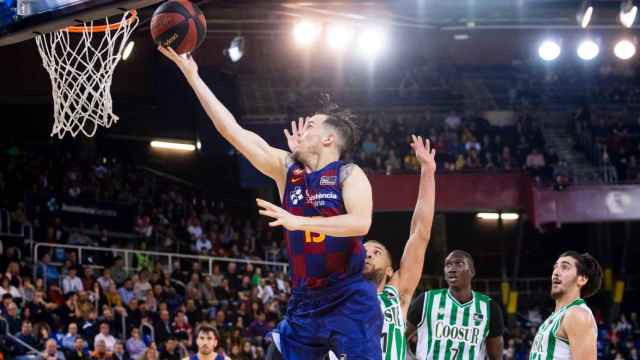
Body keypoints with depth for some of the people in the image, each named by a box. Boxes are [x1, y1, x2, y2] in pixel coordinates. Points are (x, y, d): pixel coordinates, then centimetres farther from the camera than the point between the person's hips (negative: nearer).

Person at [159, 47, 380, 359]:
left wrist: (298, 221, -29)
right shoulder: (286, 169, 9)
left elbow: (361, 223, -23)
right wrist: (191, 74, 5)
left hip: (349, 301, -5)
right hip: (304, 302, 5)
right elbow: (232, 130, 7)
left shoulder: (349, 175, -4)